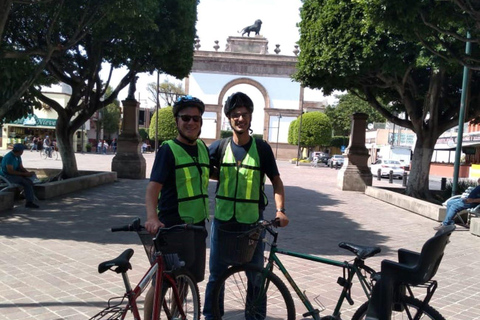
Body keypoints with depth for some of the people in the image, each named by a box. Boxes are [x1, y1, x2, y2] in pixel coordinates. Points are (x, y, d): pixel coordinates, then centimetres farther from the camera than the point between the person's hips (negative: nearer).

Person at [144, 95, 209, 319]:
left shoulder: (202, 148, 7)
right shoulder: (168, 150, -12)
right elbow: (153, 186, -23)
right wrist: (152, 217, -40)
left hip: (196, 226, 6)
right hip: (171, 227, -6)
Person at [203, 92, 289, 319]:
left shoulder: (262, 148, -4)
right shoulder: (219, 147, 0)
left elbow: (276, 180, 1)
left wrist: (280, 210, -12)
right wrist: (226, 177, -2)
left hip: (252, 221, -1)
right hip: (223, 218, 1)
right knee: (216, 273, 11)